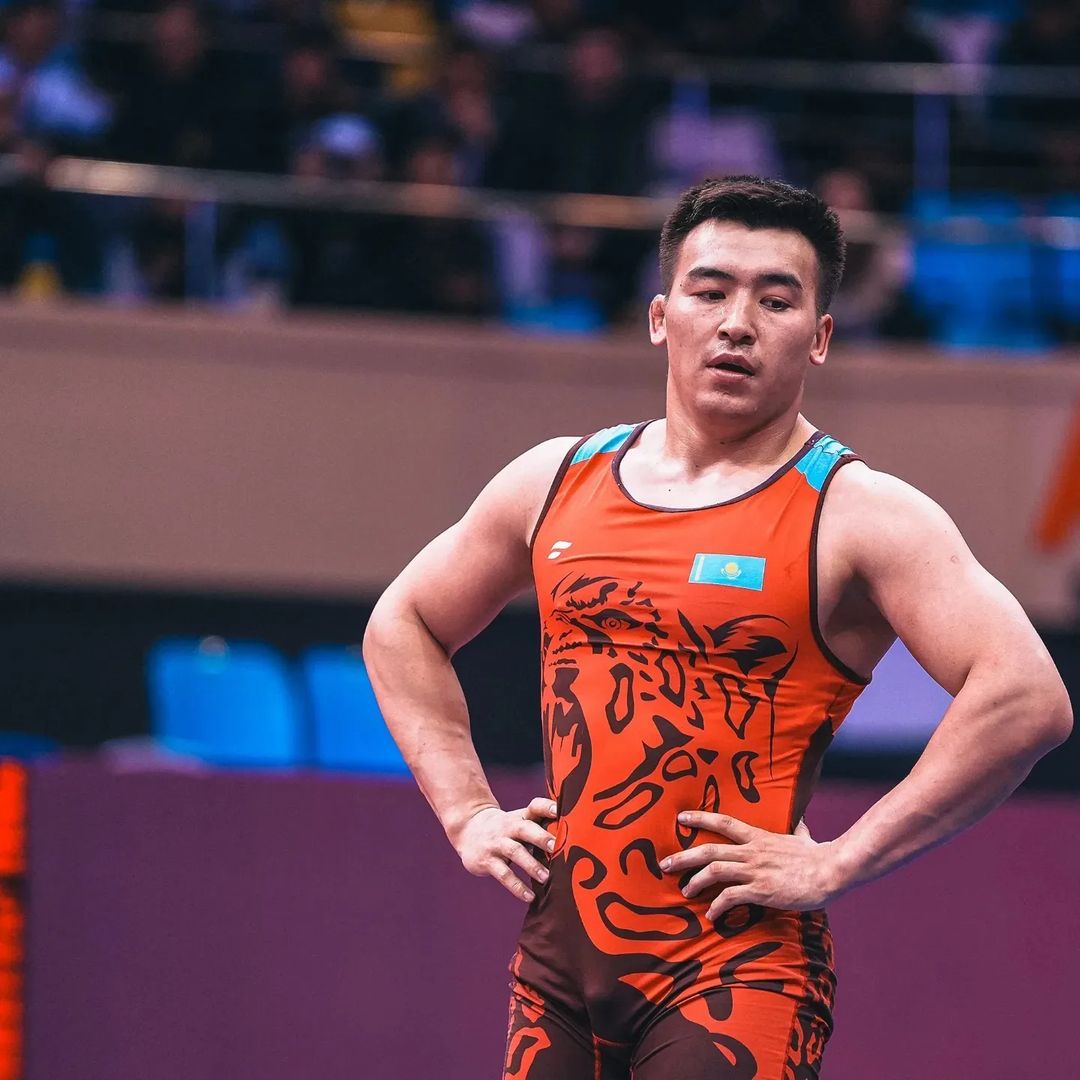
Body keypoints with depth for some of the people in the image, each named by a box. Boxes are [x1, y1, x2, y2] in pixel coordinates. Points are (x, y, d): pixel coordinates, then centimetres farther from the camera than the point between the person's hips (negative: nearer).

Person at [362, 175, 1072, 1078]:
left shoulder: (859, 518, -7)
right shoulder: (557, 483, 11)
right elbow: (404, 625, 27)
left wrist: (837, 864, -18)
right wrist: (467, 811, 13)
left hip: (737, 968, -5)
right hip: (559, 955, 6)